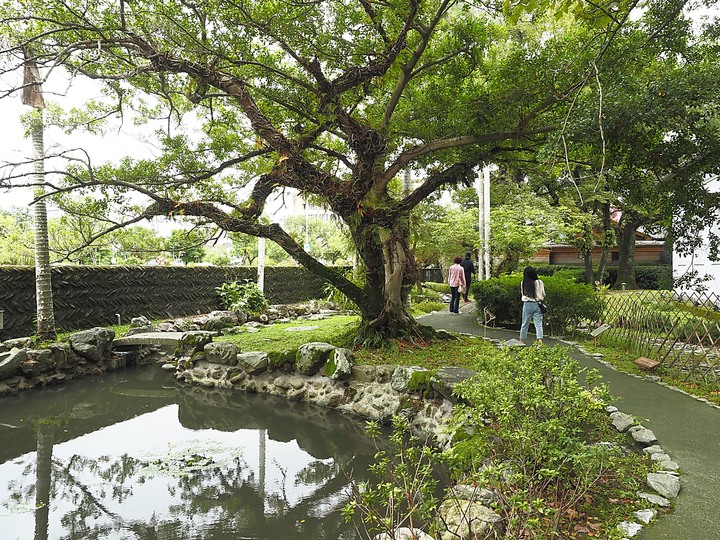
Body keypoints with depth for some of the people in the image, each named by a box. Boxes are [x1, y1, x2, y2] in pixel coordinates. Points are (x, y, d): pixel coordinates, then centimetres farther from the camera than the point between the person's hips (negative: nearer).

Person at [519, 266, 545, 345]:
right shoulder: (539, 282, -4)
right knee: (538, 324, 0)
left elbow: (523, 293, 5)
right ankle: (540, 339, -12)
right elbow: (543, 294, 3)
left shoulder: (523, 283, -4)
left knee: (525, 323, 11)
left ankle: (522, 340, 19)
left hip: (527, 304, 0)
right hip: (537, 304, 0)